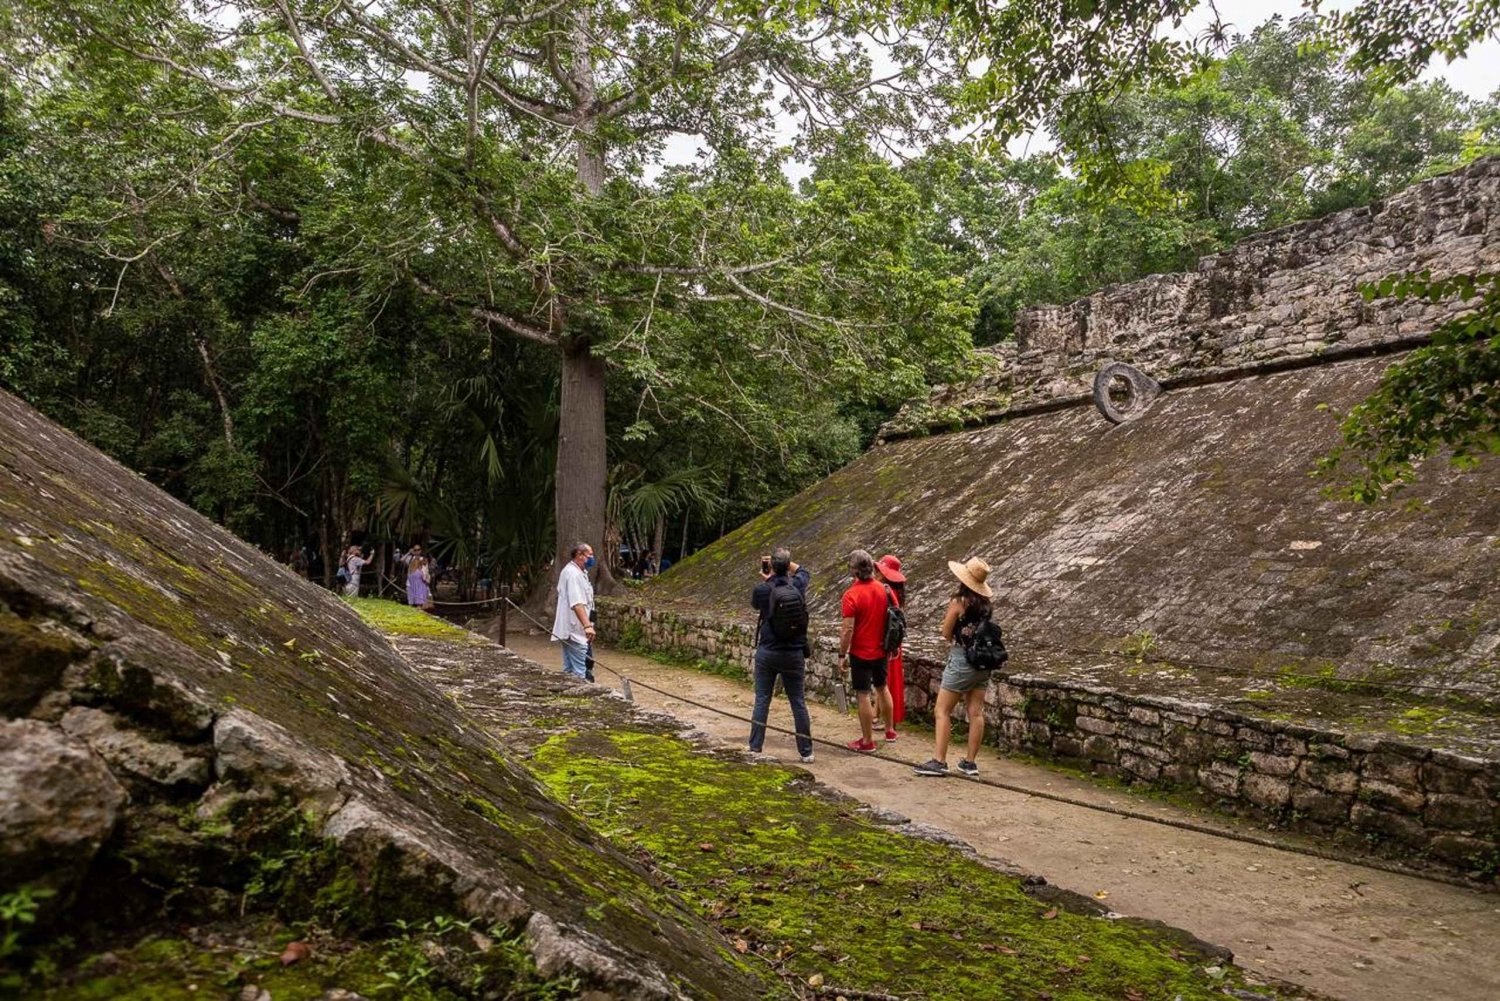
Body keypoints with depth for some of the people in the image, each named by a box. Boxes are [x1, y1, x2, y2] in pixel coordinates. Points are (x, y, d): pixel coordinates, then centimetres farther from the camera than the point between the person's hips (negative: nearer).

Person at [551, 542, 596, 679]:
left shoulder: (578, 572, 18)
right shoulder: (573, 574, -17)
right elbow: (577, 604, -30)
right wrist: (587, 625, -38)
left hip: (570, 632, 11)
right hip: (575, 632, -11)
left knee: (570, 671, 13)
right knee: (580, 674, -12)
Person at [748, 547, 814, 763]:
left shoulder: (763, 589, -13)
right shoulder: (798, 585, -5)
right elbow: (803, 571, 20)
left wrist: (765, 580, 13)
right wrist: (784, 561, 15)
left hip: (767, 653, -1)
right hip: (794, 654, 2)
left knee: (762, 700, 8)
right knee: (798, 702, 8)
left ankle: (755, 748, 13)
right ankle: (806, 752, 13)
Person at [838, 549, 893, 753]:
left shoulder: (851, 595, -20)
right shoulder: (883, 588, -2)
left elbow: (848, 629, -21)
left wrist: (842, 655, -12)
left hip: (861, 653, -6)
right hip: (881, 649, 6)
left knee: (863, 695, 3)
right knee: (882, 688, 23)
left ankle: (867, 741, 11)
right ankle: (889, 730, 35)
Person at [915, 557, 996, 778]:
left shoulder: (958, 601, -13)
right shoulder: (986, 603, 4)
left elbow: (946, 633, -6)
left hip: (961, 660, -7)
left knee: (943, 711, 0)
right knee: (976, 712, 7)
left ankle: (939, 761, -4)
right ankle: (970, 763, 13)